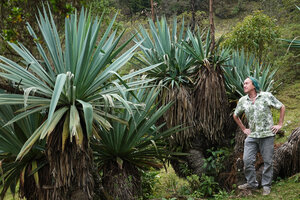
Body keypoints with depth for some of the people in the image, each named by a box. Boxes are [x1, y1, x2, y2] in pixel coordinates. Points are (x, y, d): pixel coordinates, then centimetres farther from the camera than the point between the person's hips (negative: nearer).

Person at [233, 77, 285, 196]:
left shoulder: (266, 96, -3)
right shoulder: (242, 101, 7)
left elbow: (282, 107, 5)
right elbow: (235, 116, 23)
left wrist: (279, 124, 1)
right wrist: (243, 129, 15)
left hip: (267, 134, -3)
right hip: (252, 136, 3)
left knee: (268, 161, 2)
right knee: (247, 160, -4)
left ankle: (266, 186, 14)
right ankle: (251, 183, 13)